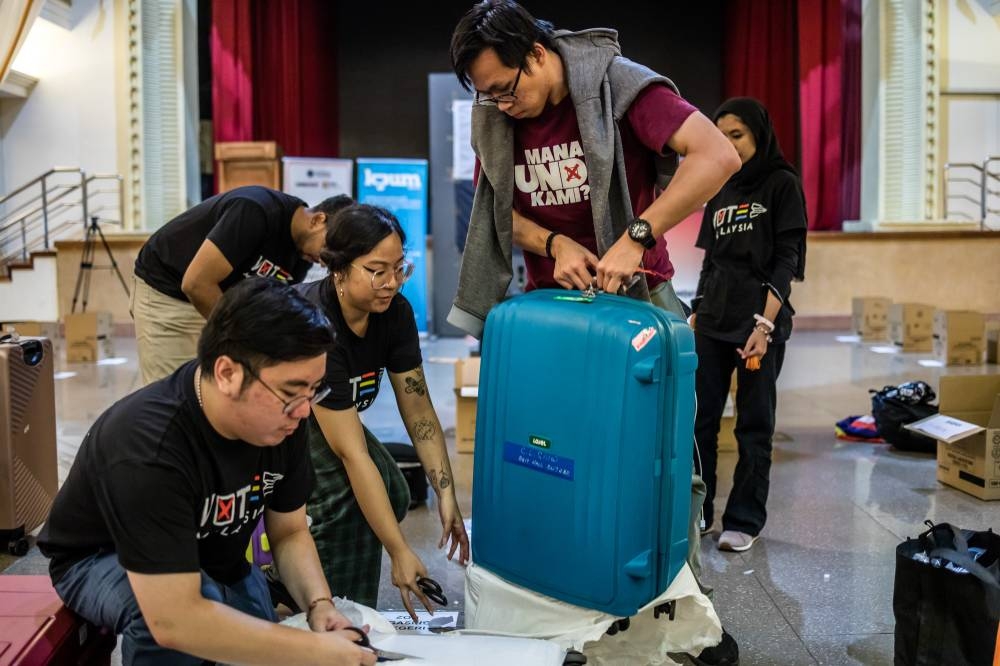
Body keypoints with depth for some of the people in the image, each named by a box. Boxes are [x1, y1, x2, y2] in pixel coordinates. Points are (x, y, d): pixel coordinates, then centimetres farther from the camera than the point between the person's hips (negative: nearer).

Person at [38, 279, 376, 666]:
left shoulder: (280, 419, -19)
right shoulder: (149, 449, -39)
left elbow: (289, 533, -5)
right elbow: (173, 621, -44)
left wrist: (319, 605, -24)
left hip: (213, 561, 6)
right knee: (171, 621, -37)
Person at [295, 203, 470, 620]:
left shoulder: (395, 312, -18)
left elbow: (418, 408, -11)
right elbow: (351, 452, -39)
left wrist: (446, 495, -21)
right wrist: (401, 554, -38)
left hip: (317, 415, 7)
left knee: (391, 497, -13)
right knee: (341, 485, -30)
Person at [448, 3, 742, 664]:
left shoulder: (622, 87, -17)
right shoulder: (496, 118, -1)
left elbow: (718, 155, -28)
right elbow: (498, 210, 7)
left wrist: (635, 237, -33)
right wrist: (555, 243, -13)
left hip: (635, 295, -4)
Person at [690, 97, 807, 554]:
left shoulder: (782, 184, -1)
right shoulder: (721, 192, 16)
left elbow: (787, 261, -8)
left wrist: (765, 323, -18)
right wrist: (694, 316, 11)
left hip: (760, 321, -5)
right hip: (713, 321, 6)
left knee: (754, 425, 1)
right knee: (699, 419, 4)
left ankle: (745, 521, 9)